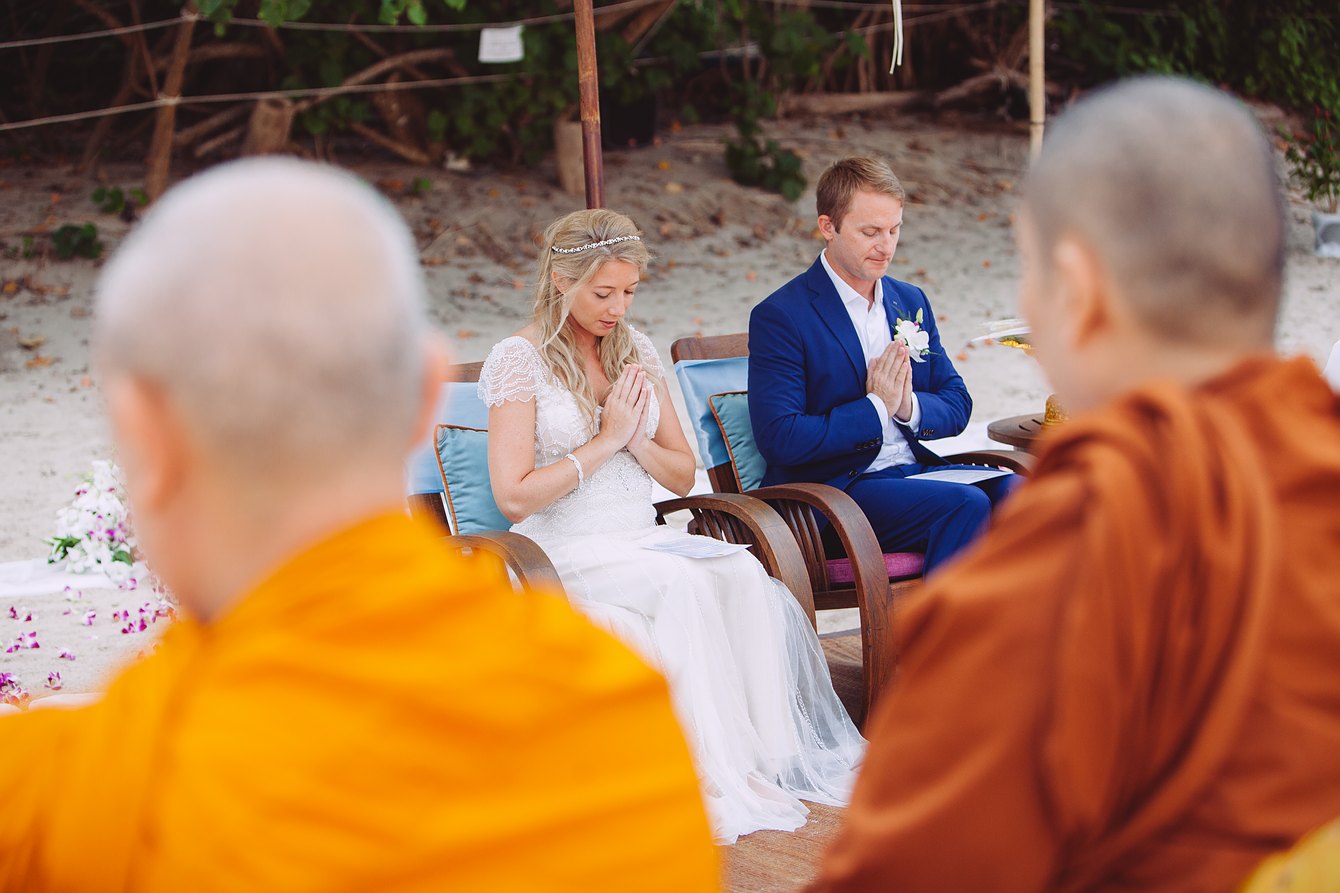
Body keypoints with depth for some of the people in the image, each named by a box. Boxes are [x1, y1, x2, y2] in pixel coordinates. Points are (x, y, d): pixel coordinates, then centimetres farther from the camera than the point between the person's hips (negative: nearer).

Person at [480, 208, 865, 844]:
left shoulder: (634, 351, 12)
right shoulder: (518, 361, -5)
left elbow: (683, 476, 15)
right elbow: (514, 496, -13)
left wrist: (637, 438, -6)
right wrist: (606, 440, -11)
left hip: (643, 539, 5)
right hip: (562, 551, -5)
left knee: (743, 575, -26)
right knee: (685, 586, -33)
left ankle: (766, 757, -27)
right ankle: (718, 776, -29)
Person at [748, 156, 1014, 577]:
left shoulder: (911, 301, 16)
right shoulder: (780, 316, -6)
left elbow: (957, 405, 15)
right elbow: (779, 438, -14)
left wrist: (909, 406, -8)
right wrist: (876, 409, -14)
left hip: (915, 470, 7)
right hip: (835, 488, -6)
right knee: (966, 505, -29)